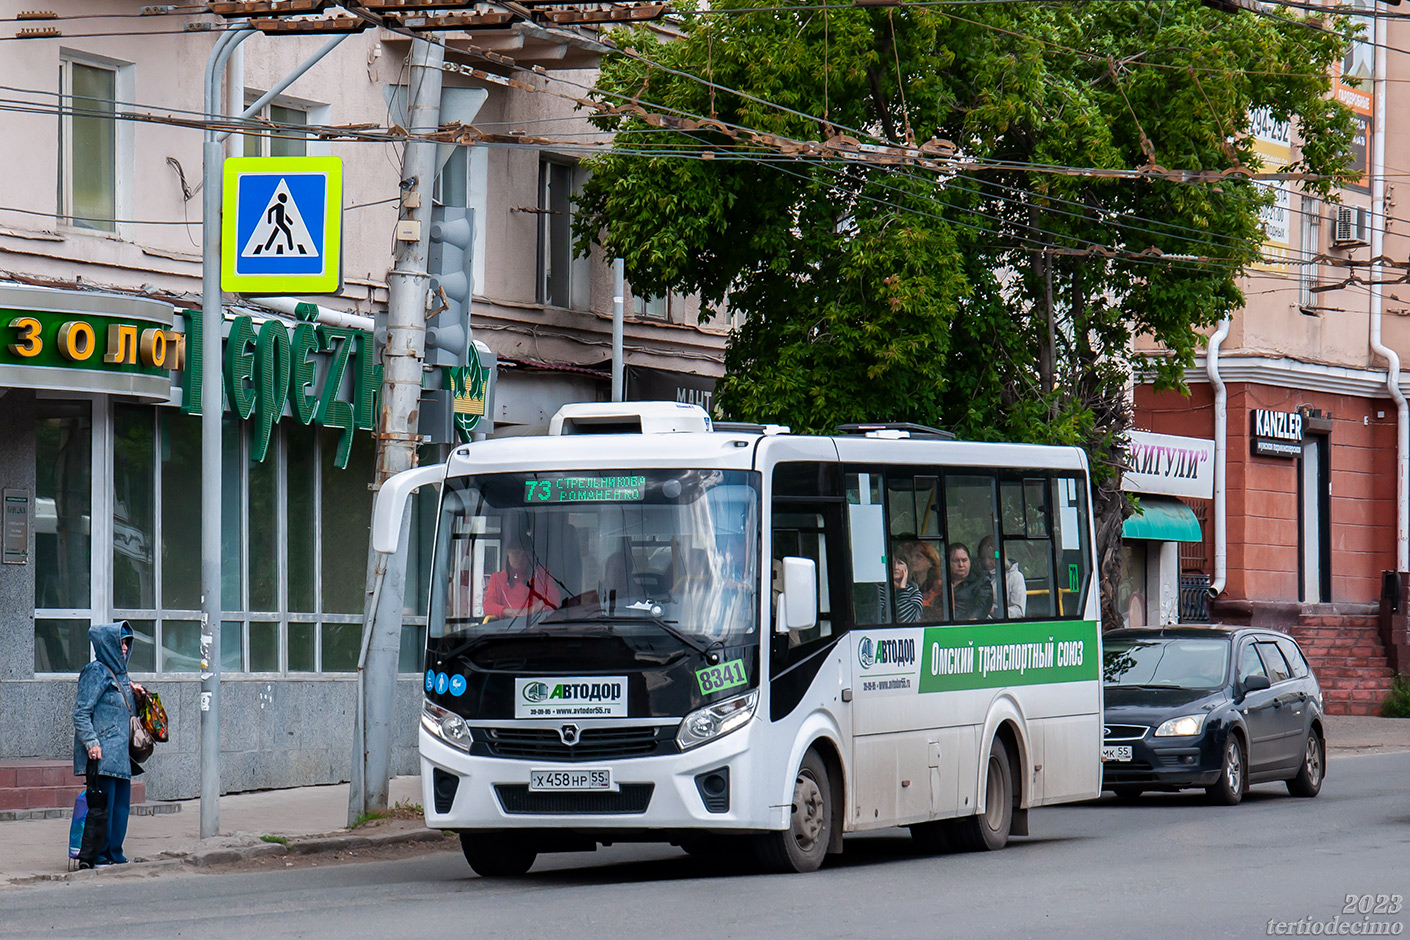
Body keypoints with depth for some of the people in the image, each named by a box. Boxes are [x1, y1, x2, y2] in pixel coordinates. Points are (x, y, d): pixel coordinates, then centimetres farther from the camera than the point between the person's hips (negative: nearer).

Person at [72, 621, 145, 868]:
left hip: (121, 753, 9)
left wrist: (135, 695, 9)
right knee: (103, 804, -9)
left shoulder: (119, 672, 19)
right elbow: (81, 712, -14)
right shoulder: (96, 672, -8)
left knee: (121, 803, 10)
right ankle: (94, 856, -5)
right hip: (102, 754, -9)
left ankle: (114, 854, 16)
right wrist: (91, 743, -22)